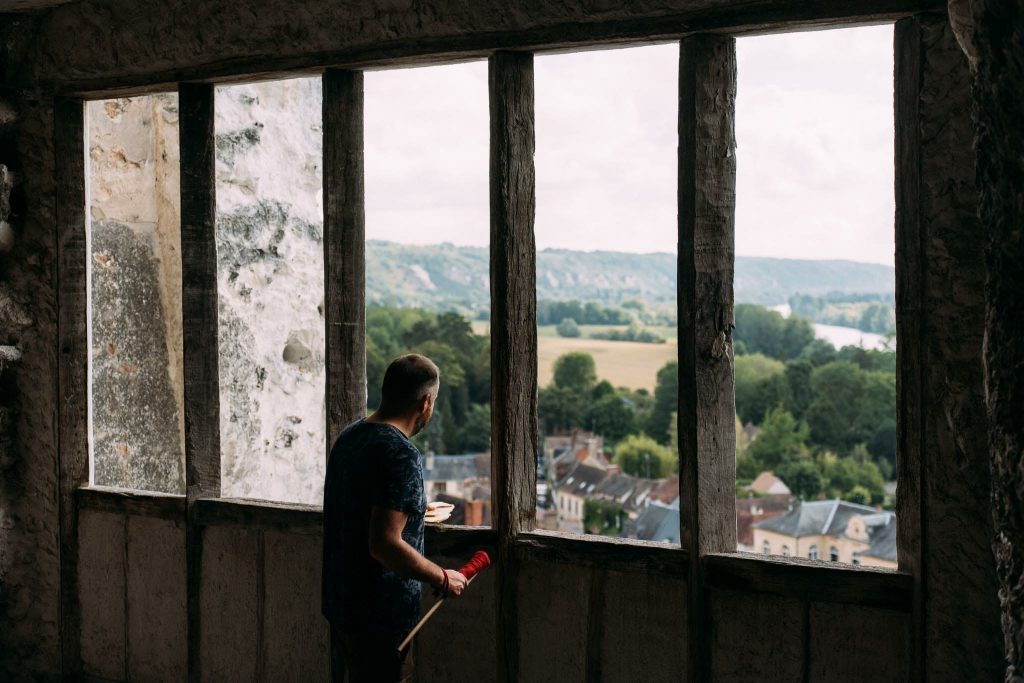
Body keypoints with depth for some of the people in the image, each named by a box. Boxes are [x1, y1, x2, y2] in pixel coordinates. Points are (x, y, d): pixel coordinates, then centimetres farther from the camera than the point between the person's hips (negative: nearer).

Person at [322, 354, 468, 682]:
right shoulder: (401, 455, -22)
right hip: (380, 613, -9)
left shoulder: (349, 436, 7)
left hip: (339, 600, 9)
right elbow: (385, 545, -28)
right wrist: (442, 578, -15)